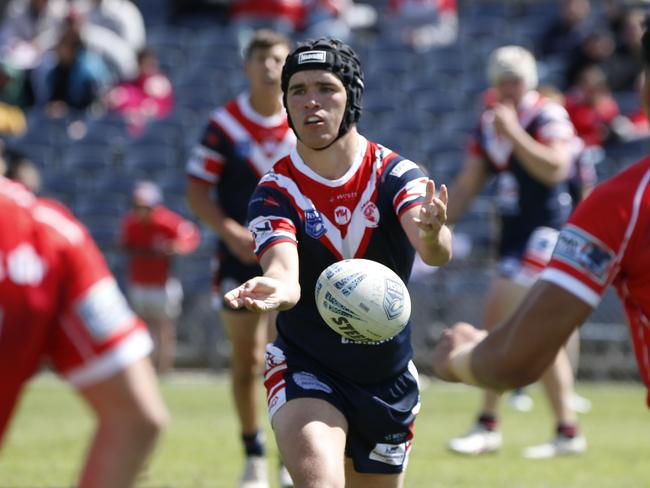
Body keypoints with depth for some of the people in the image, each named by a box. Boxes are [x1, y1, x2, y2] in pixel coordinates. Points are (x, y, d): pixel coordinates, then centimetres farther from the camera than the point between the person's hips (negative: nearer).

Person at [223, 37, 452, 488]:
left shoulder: (394, 174, -11)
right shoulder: (275, 192, -12)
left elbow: (437, 252, -30)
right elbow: (284, 272, -30)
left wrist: (432, 234, -56)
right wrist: (272, 289, -55)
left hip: (389, 377, 3)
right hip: (305, 369, -2)